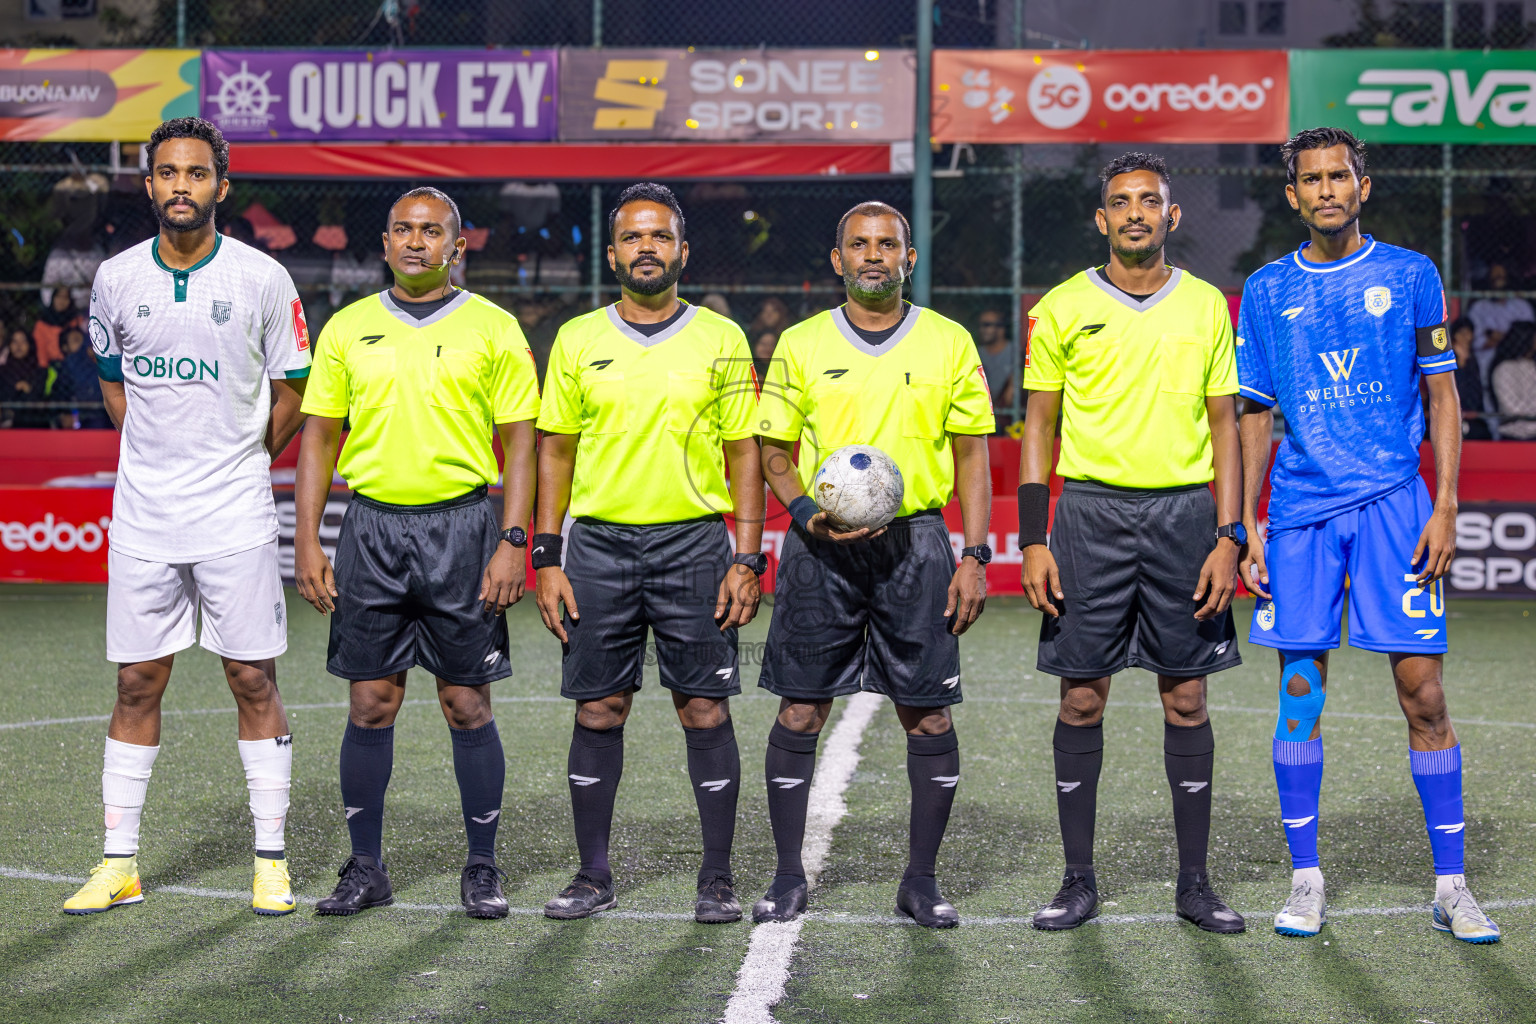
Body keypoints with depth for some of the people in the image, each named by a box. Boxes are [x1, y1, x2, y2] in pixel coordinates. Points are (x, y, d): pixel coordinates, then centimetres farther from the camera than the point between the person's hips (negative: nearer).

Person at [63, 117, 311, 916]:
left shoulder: (263, 279, -5)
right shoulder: (116, 279, 3)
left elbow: (291, 391, 6)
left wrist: (239, 461, 8)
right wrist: (158, 457, 13)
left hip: (236, 516, -2)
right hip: (142, 514, 3)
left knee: (253, 681, 0)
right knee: (136, 684, 6)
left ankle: (271, 861, 8)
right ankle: (119, 863, 13)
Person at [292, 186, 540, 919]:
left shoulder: (492, 329, 2)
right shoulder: (348, 329, 8)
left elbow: (519, 442, 1)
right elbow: (319, 438, 10)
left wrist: (512, 543, -8)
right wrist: (307, 543, 2)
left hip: (461, 527, -2)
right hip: (371, 528, 2)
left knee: (467, 705, 1)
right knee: (371, 703, 3)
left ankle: (482, 868, 12)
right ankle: (366, 868, 13)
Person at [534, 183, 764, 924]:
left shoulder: (721, 339, 3)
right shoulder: (577, 340, 7)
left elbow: (744, 452, 4)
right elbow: (556, 450, 9)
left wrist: (747, 560, -4)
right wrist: (548, 559, 2)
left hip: (694, 543, -1)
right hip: (598, 542, 1)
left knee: (706, 711, -1)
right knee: (598, 711, 4)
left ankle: (717, 878, 8)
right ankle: (593, 876, 14)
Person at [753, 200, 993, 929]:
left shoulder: (948, 343, 6)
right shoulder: (801, 345, 6)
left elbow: (971, 455, 7)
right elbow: (775, 453, 10)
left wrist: (975, 555, -1)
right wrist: (807, 512, -10)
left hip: (915, 541, 0)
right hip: (822, 547, 0)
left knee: (929, 714, 0)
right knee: (799, 711, 0)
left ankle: (921, 880, 11)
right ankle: (788, 876, 12)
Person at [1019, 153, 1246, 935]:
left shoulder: (1205, 306, 7)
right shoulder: (1063, 308, 3)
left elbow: (1224, 425, 8)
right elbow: (1038, 425, 5)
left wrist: (1228, 538, -1)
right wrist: (1032, 540, -2)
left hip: (1183, 511, 1)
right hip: (1091, 511, -1)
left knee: (1186, 699, 3)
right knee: (1082, 697, 1)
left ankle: (1194, 883, 11)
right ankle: (1079, 879, 10)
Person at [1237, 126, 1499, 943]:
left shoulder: (1409, 276, 5)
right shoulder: (1267, 291, 9)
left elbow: (1442, 399, 5)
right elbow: (1256, 416, 13)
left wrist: (1445, 509, -4)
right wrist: (1246, 523, 5)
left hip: (1394, 503, -1)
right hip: (1300, 508, 2)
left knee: (1422, 691, -4)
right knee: (1301, 695, 2)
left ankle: (1451, 884, 4)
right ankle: (1305, 880, 12)